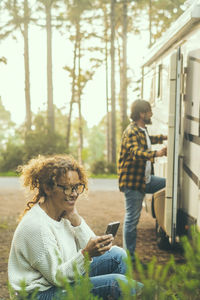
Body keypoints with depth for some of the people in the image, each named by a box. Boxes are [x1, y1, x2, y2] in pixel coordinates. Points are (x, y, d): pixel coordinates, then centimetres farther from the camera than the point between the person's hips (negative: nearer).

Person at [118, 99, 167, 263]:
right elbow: (137, 152, -36)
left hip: (145, 179, 10)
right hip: (132, 181, -10)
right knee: (132, 218, -6)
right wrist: (156, 154, -49)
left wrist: (163, 137, 35)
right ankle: (129, 255, 2)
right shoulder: (131, 132, -18)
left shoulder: (142, 130, 14)